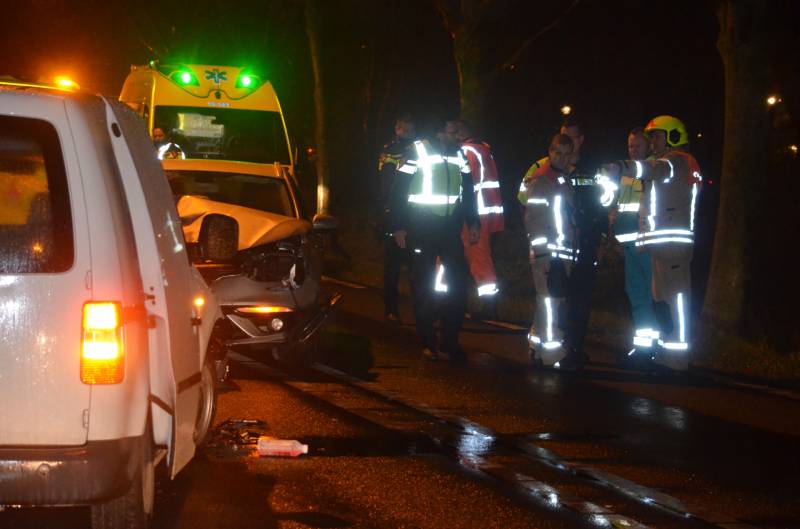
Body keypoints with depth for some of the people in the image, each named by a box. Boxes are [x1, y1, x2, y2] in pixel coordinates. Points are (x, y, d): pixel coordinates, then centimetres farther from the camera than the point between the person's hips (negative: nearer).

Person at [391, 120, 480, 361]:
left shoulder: (459, 154, 11)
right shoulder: (417, 151, -4)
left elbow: (467, 189, 18)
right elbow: (400, 191, -6)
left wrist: (473, 223, 10)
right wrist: (399, 227, -11)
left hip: (450, 229, 4)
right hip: (421, 230, -4)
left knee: (458, 285, -1)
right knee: (423, 288, 1)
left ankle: (449, 343, 6)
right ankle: (427, 343, 9)